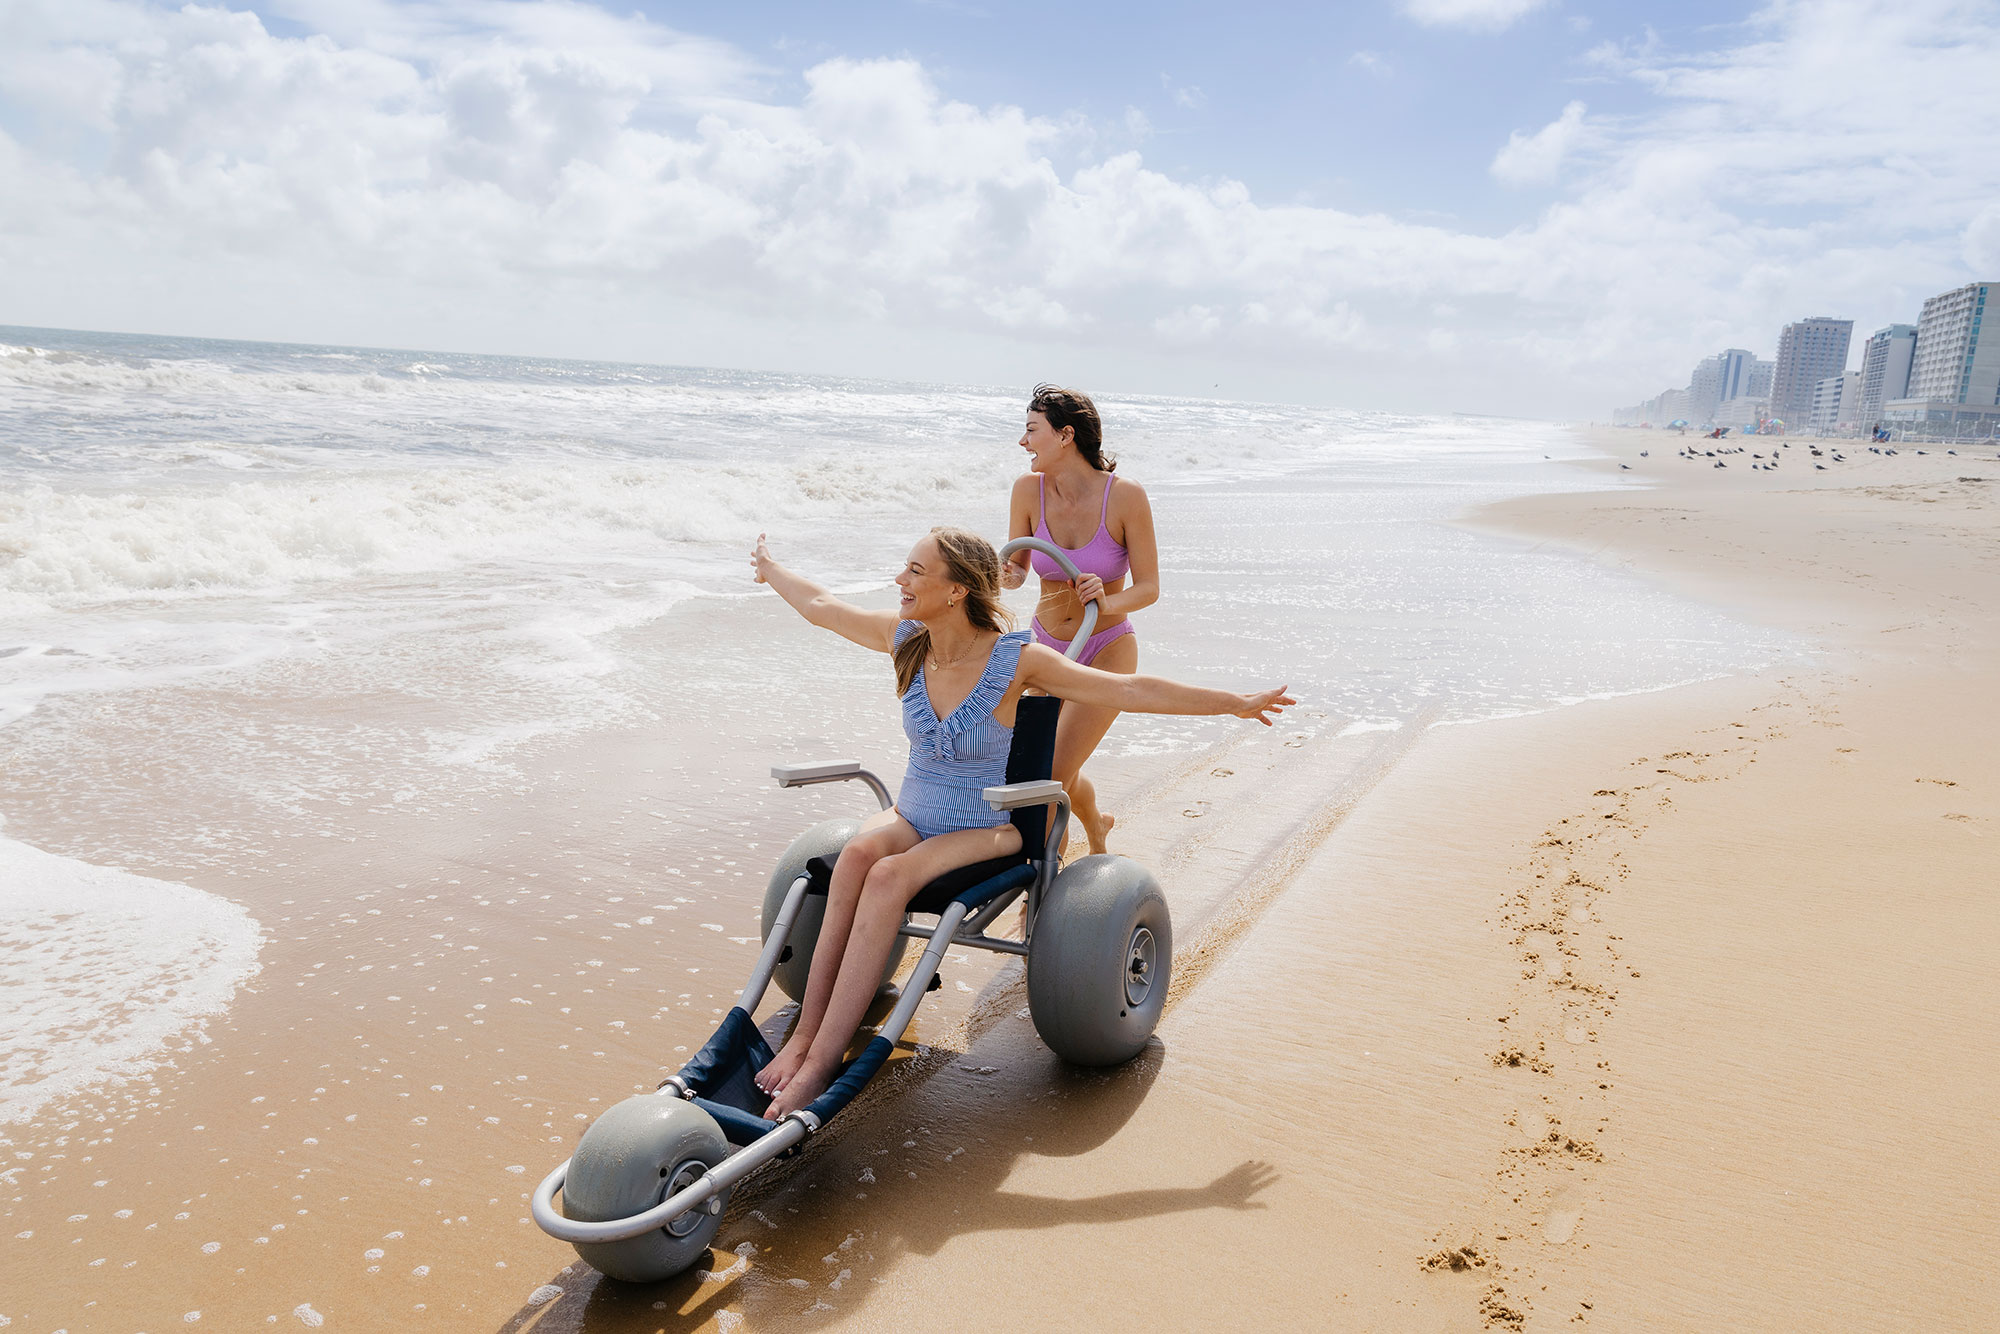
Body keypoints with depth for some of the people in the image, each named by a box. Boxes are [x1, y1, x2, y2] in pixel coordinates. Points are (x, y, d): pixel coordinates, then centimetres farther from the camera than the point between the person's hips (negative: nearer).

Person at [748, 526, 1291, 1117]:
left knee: (889, 875, -32)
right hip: (911, 819, 4)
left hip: (984, 834, -4)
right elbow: (821, 606, 16)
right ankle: (805, 1032, -28)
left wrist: (1237, 702, -14)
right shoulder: (905, 639, -2)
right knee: (857, 853, -30)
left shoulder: (1016, 659, -15)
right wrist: (772, 569, 31)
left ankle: (820, 1062, -31)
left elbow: (1134, 690, -14)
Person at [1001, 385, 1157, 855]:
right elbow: (1017, 568, 1)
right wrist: (1006, 576, -22)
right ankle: (1097, 826, 50)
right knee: (1060, 775, 16)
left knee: (1050, 778, -13)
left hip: (1107, 651, -4)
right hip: (1045, 644, 5)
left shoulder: (1125, 496, -20)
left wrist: (1107, 603, -33)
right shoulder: (1029, 489, -10)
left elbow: (1149, 588, -13)